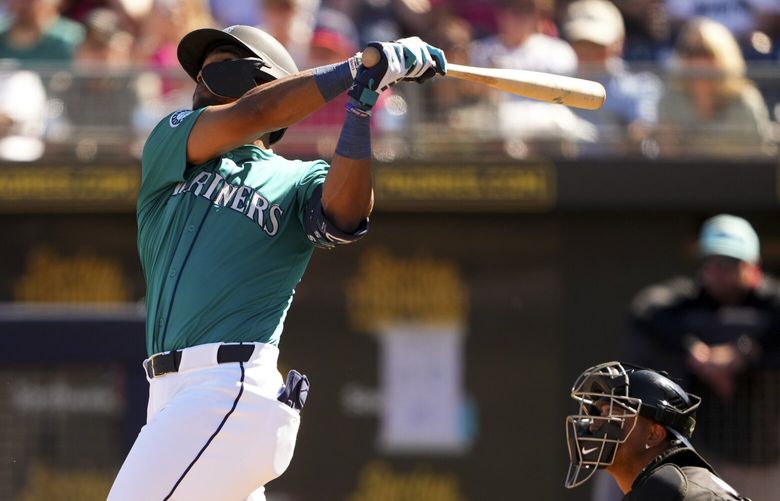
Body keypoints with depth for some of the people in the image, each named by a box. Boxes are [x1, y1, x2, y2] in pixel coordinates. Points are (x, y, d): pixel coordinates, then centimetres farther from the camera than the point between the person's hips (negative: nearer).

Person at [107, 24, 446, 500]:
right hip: (173, 391, 6)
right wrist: (359, 68, -4)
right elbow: (244, 117, 0)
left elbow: (345, 217, -14)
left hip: (231, 390, -6)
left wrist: (360, 106, -20)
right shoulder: (169, 143, 18)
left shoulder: (297, 180, 8)